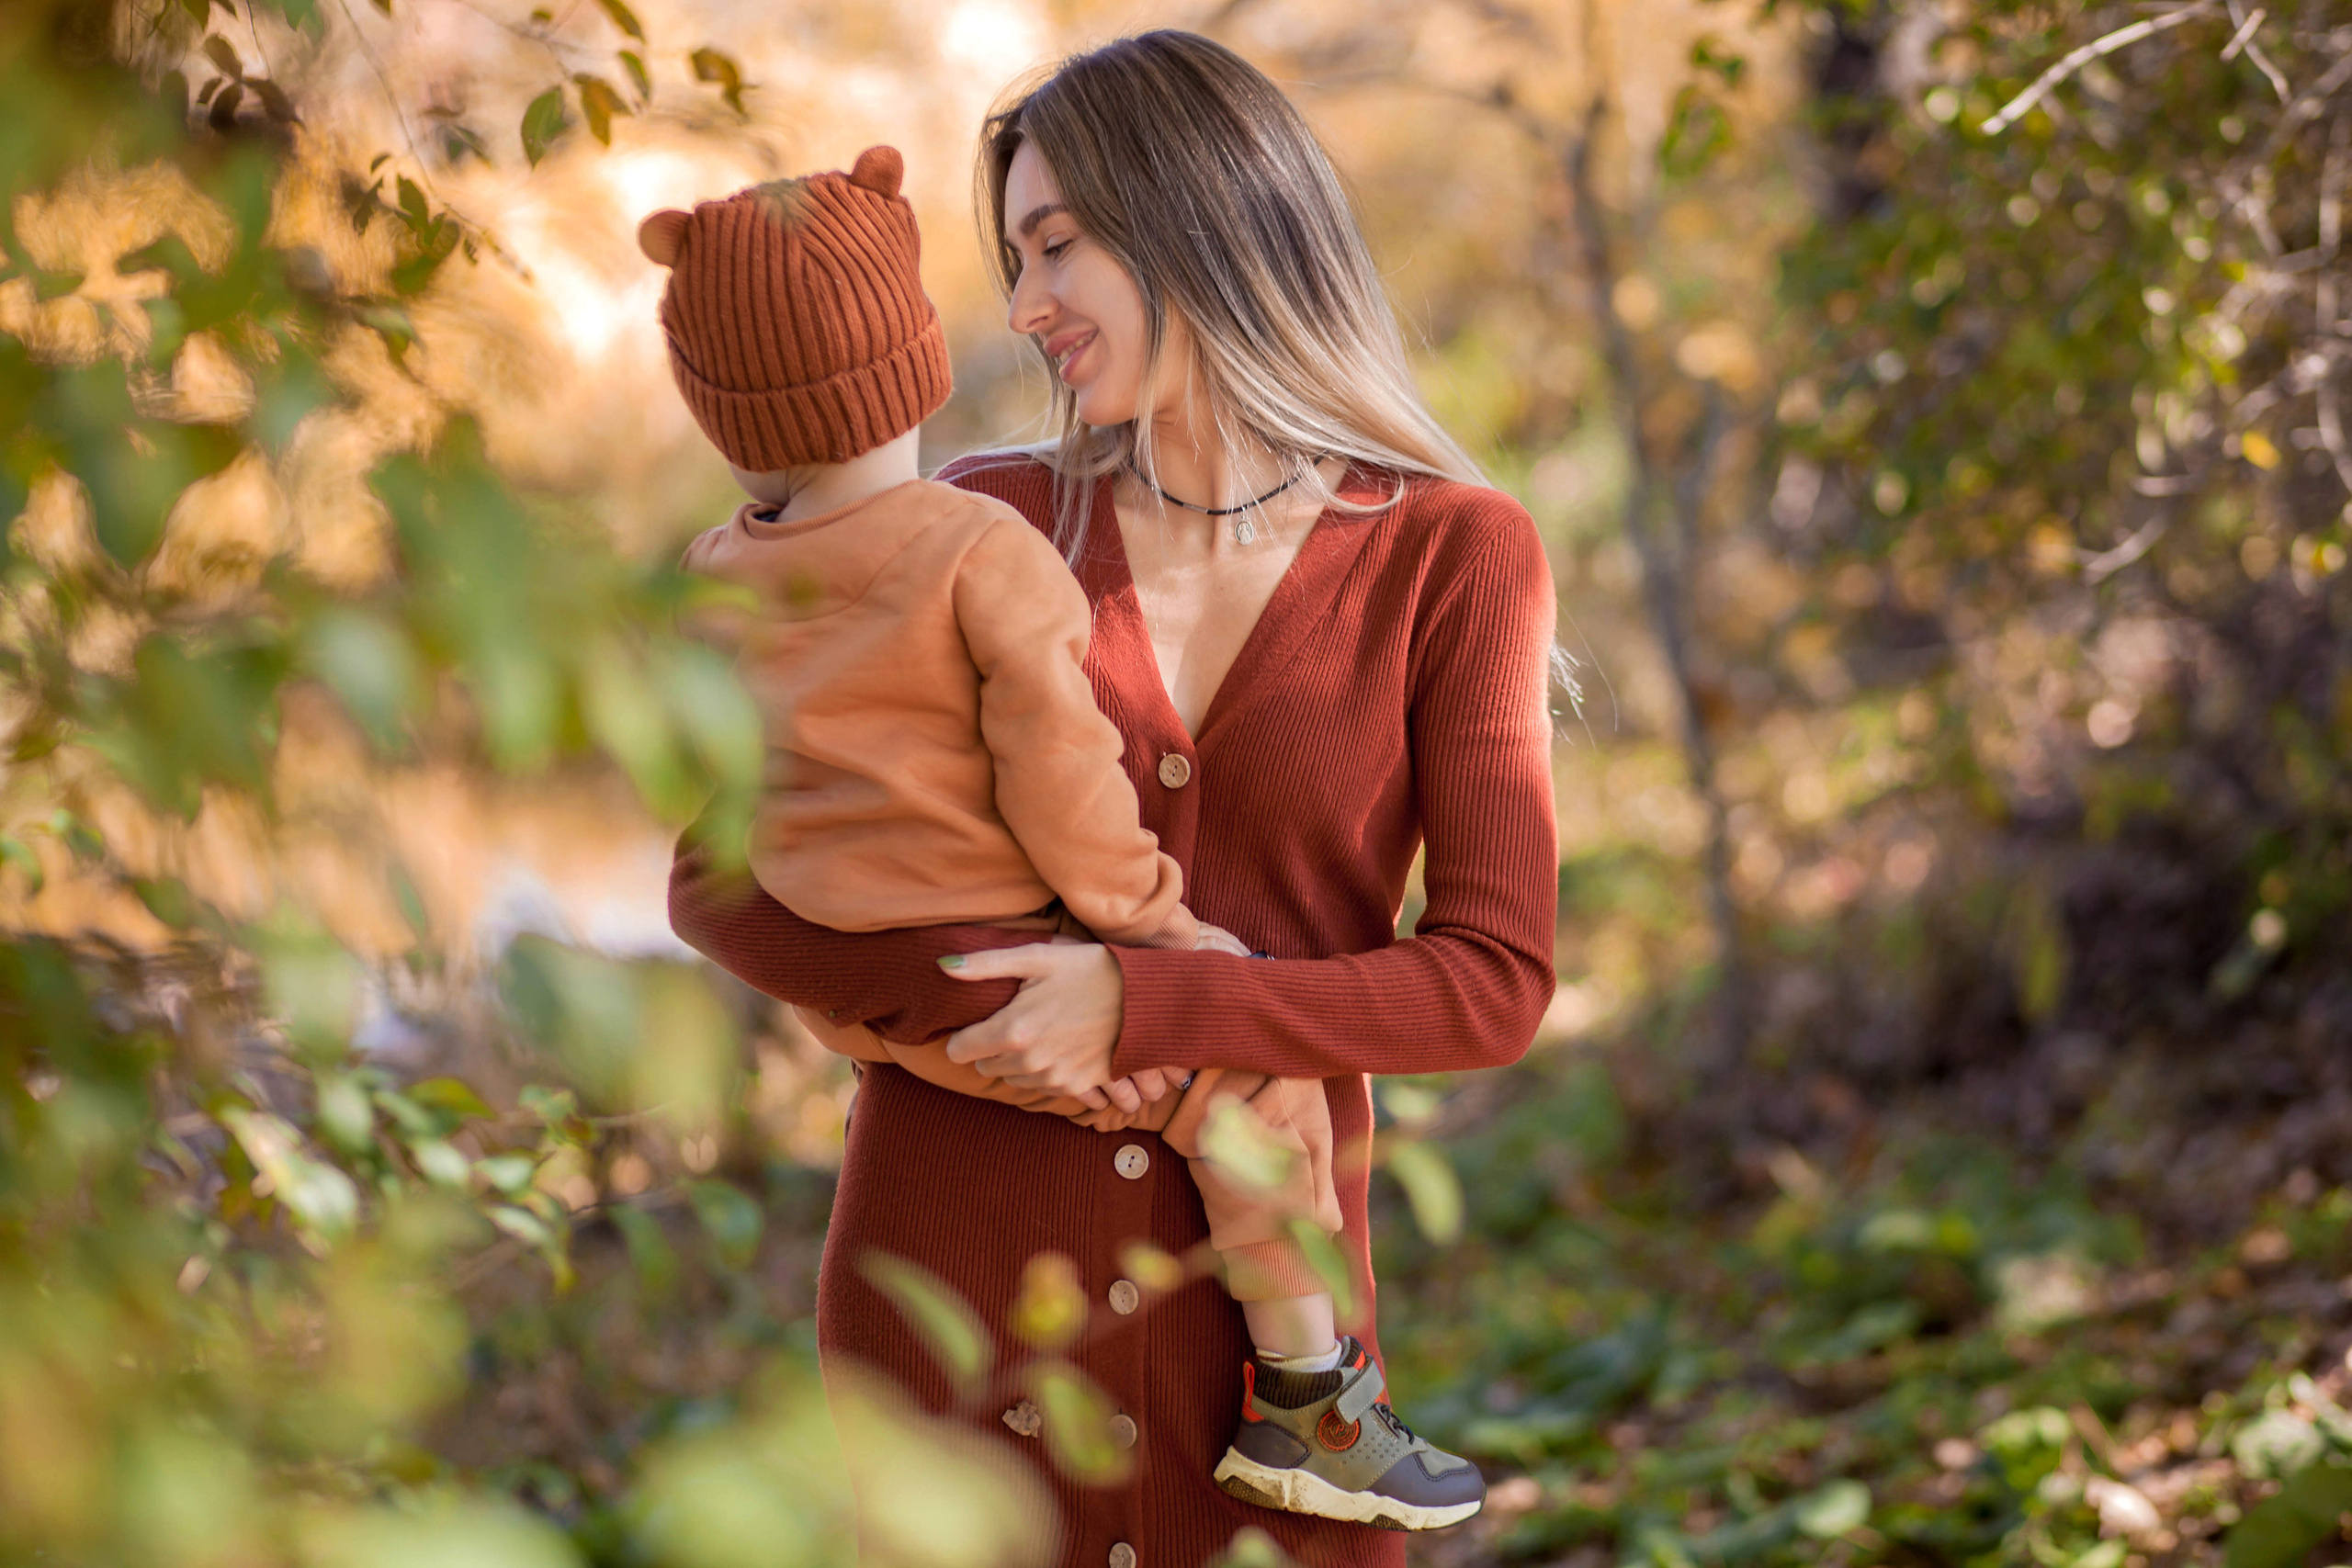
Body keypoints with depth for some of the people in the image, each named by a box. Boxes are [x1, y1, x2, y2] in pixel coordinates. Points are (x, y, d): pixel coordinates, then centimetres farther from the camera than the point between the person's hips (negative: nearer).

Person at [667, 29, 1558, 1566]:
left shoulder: (1456, 555, -3)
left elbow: (1496, 984, -8)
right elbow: (720, 879, -2)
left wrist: (1142, 1006, -18)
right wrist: (987, 988, -18)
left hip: (1250, 1272, -1)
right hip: (959, 1254, 1)